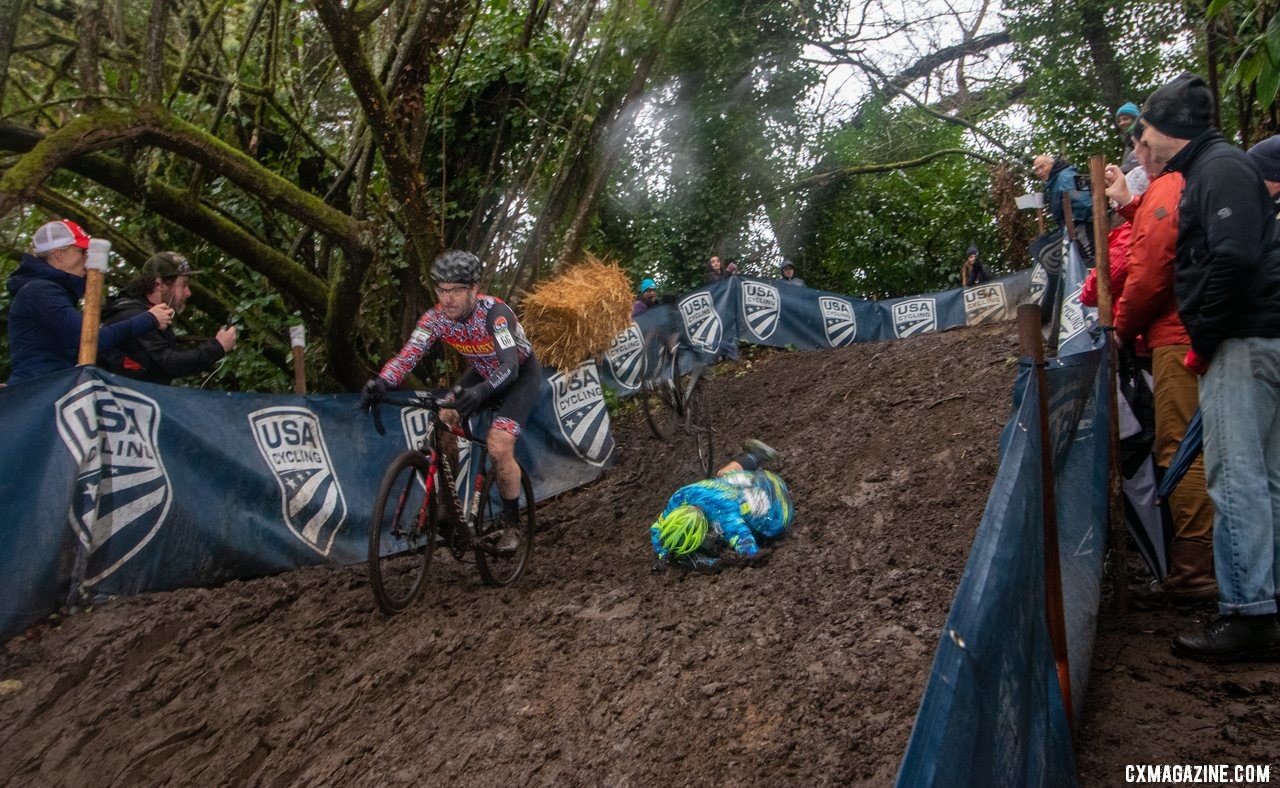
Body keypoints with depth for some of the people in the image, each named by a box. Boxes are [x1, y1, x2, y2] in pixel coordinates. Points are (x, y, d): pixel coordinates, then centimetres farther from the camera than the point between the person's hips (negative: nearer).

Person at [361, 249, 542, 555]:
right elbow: (409, 353, -31)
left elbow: (510, 366, -45)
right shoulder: (435, 317, -20)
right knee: (443, 424, -16)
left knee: (498, 447, -20)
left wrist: (481, 392, -64)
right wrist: (380, 383, -51)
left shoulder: (494, 312, -34)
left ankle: (512, 526, 0)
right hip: (483, 372, 6)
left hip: (520, 374, -5)